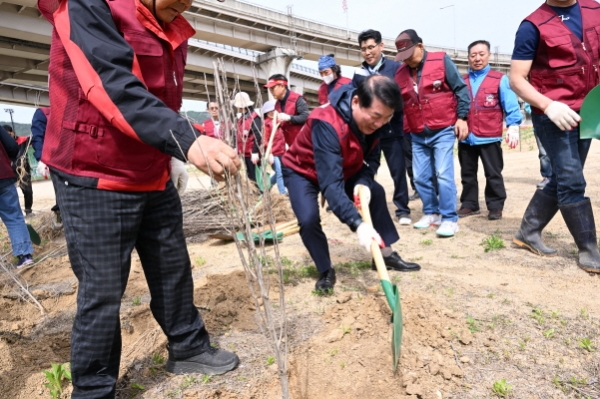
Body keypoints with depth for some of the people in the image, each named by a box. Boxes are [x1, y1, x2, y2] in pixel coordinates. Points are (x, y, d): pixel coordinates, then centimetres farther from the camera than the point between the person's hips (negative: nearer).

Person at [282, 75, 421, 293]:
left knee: (376, 192, 1)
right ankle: (326, 271, 0)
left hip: (344, 168, 6)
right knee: (308, 218, -25)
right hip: (302, 171, -6)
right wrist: (358, 224, -55)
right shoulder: (327, 124, -42)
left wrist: (363, 183, -32)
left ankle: (387, 254, 16)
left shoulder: (374, 120, -20)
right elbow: (330, 183, -48)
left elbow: (372, 159, -10)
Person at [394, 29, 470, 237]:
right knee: (420, 177, 7)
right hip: (417, 136, 5)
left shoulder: (441, 60, -5)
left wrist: (461, 117, -8)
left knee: (443, 175, -10)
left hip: (443, 131, -5)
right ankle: (431, 213, 24)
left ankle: (449, 218, -1)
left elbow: (461, 89, -4)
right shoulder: (400, 73, 7)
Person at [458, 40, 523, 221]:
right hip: (466, 137, 4)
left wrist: (513, 127, -14)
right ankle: (469, 204, 23)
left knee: (493, 174, 4)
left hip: (489, 137, -3)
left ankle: (495, 206, 15)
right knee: (467, 174, 12)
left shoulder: (500, 79, 1)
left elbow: (511, 106, -3)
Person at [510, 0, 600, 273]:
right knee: (572, 182, -6)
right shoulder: (534, 25, -9)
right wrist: (548, 105, -25)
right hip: (552, 115, -7)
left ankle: (528, 233, 25)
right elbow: (516, 79, -11)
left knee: (561, 179, 11)